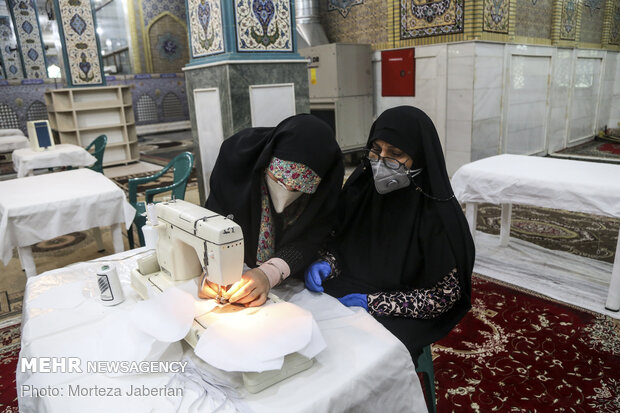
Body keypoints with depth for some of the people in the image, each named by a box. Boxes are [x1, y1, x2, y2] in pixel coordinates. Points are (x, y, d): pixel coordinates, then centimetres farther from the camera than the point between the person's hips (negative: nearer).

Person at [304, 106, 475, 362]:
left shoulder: (437, 213, -17)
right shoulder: (360, 186, -3)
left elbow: (446, 294, -12)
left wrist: (372, 302, -18)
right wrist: (326, 264, -13)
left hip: (398, 318, -4)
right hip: (344, 292, 5)